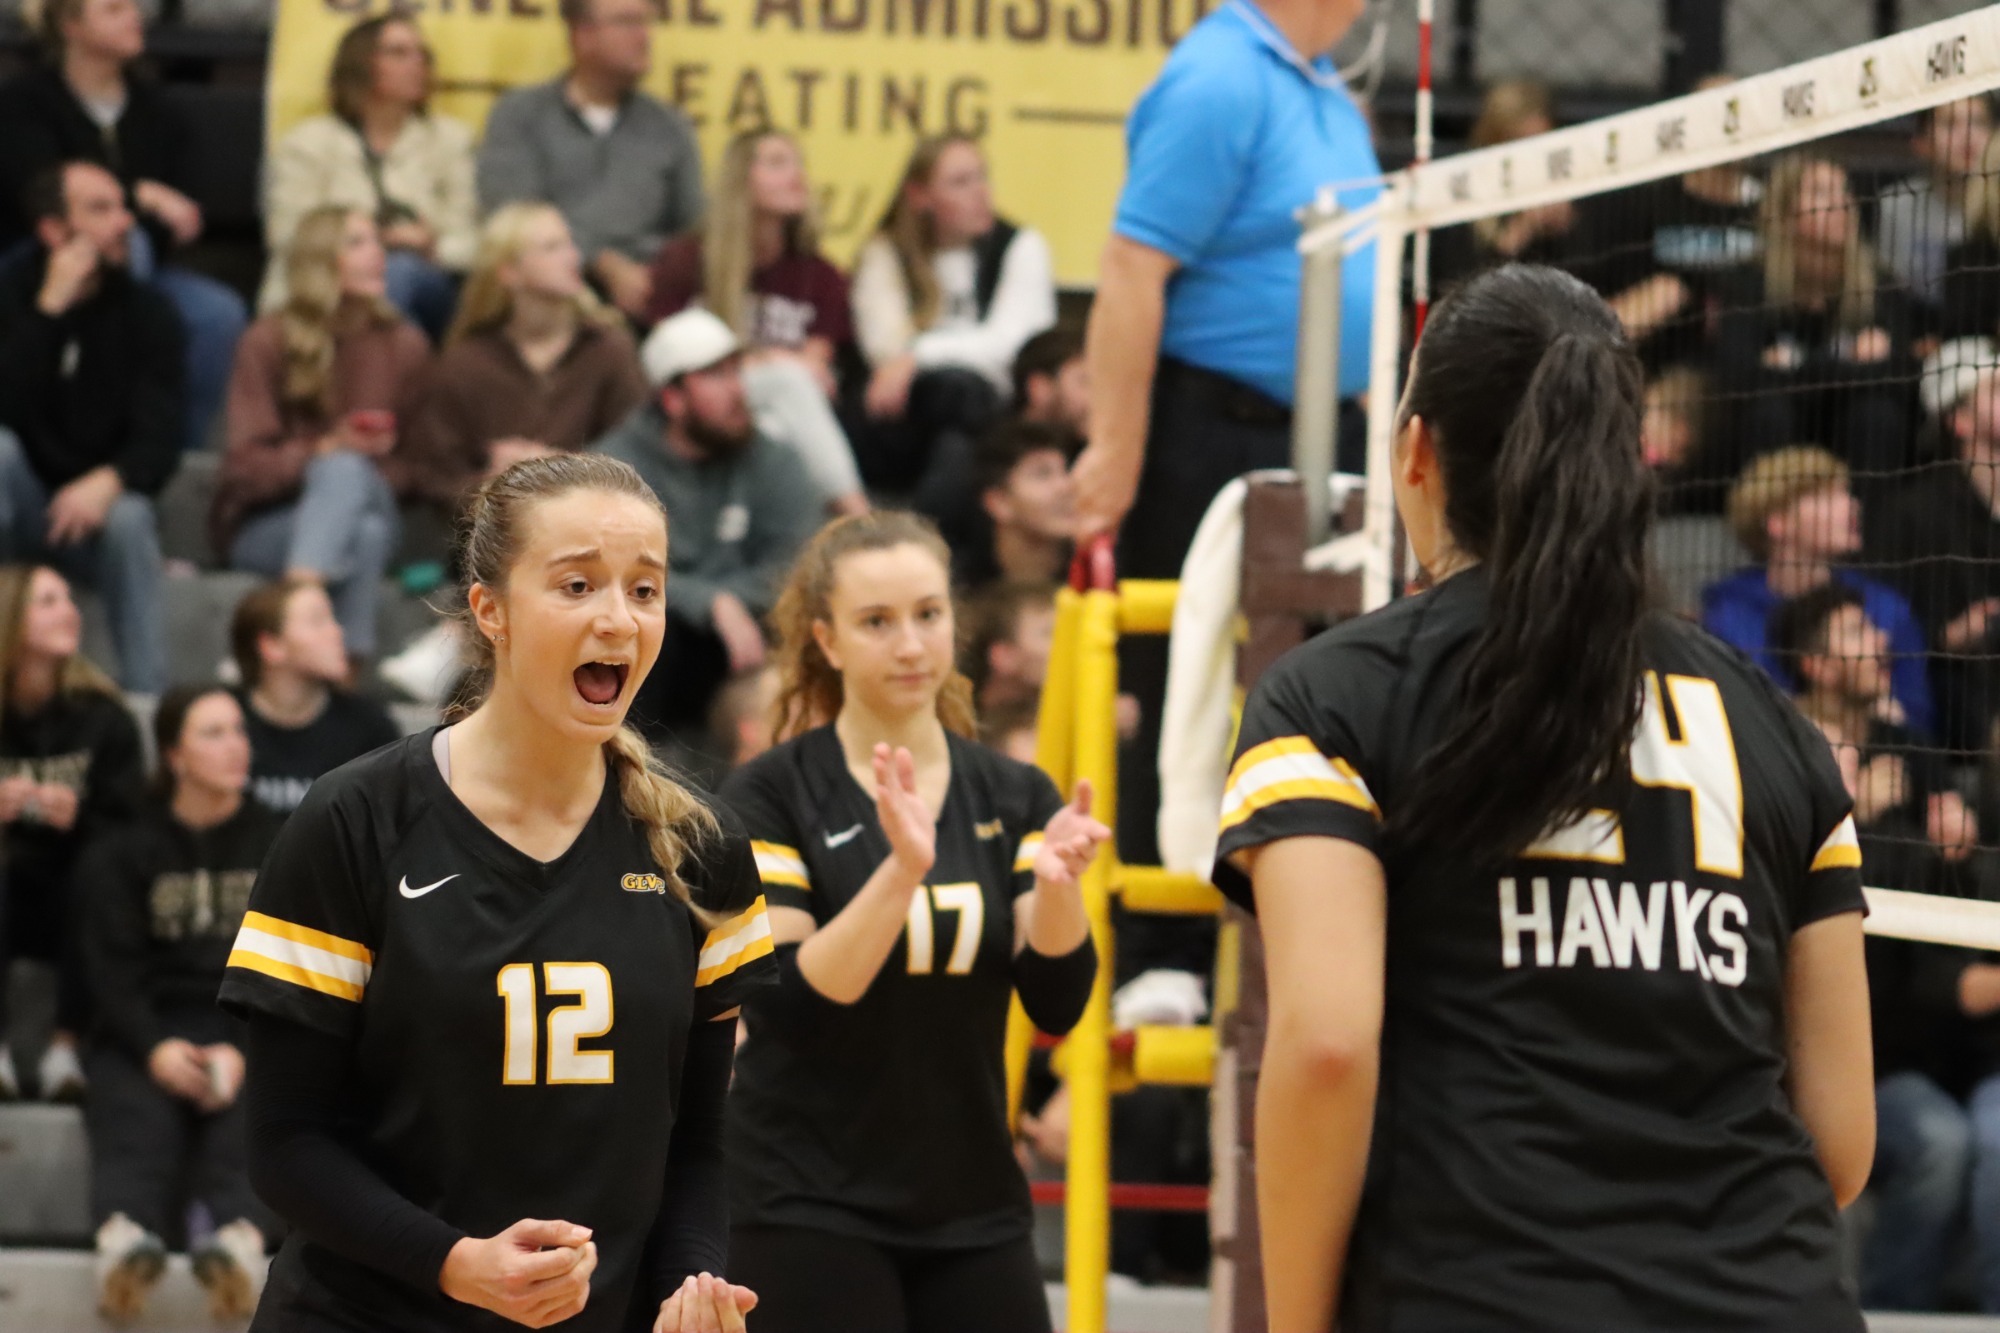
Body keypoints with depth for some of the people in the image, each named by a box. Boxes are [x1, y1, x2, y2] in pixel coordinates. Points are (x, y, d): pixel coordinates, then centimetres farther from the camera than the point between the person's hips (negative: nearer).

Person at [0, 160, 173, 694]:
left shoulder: (147, 314, -2)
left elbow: (158, 444, -12)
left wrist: (108, 482, -35)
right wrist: (50, 309, -24)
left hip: (100, 506, 0)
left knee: (129, 519, -32)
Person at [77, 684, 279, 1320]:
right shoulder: (119, 854, 16)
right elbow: (114, 968, 3)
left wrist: (242, 1052, -14)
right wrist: (156, 1049, -18)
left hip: (253, 1034, 1)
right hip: (146, 1035, 0)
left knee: (247, 1123, -34)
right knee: (138, 1123, -34)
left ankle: (239, 1239, -64)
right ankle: (125, 1238, -65)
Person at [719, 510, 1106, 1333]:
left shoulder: (1014, 798, 6)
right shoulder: (769, 798, -5)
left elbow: (1056, 1005, -5)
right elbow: (783, 1005, -17)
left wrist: (1056, 882, -25)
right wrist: (901, 870, -29)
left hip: (974, 1214, 4)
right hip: (808, 1217, -4)